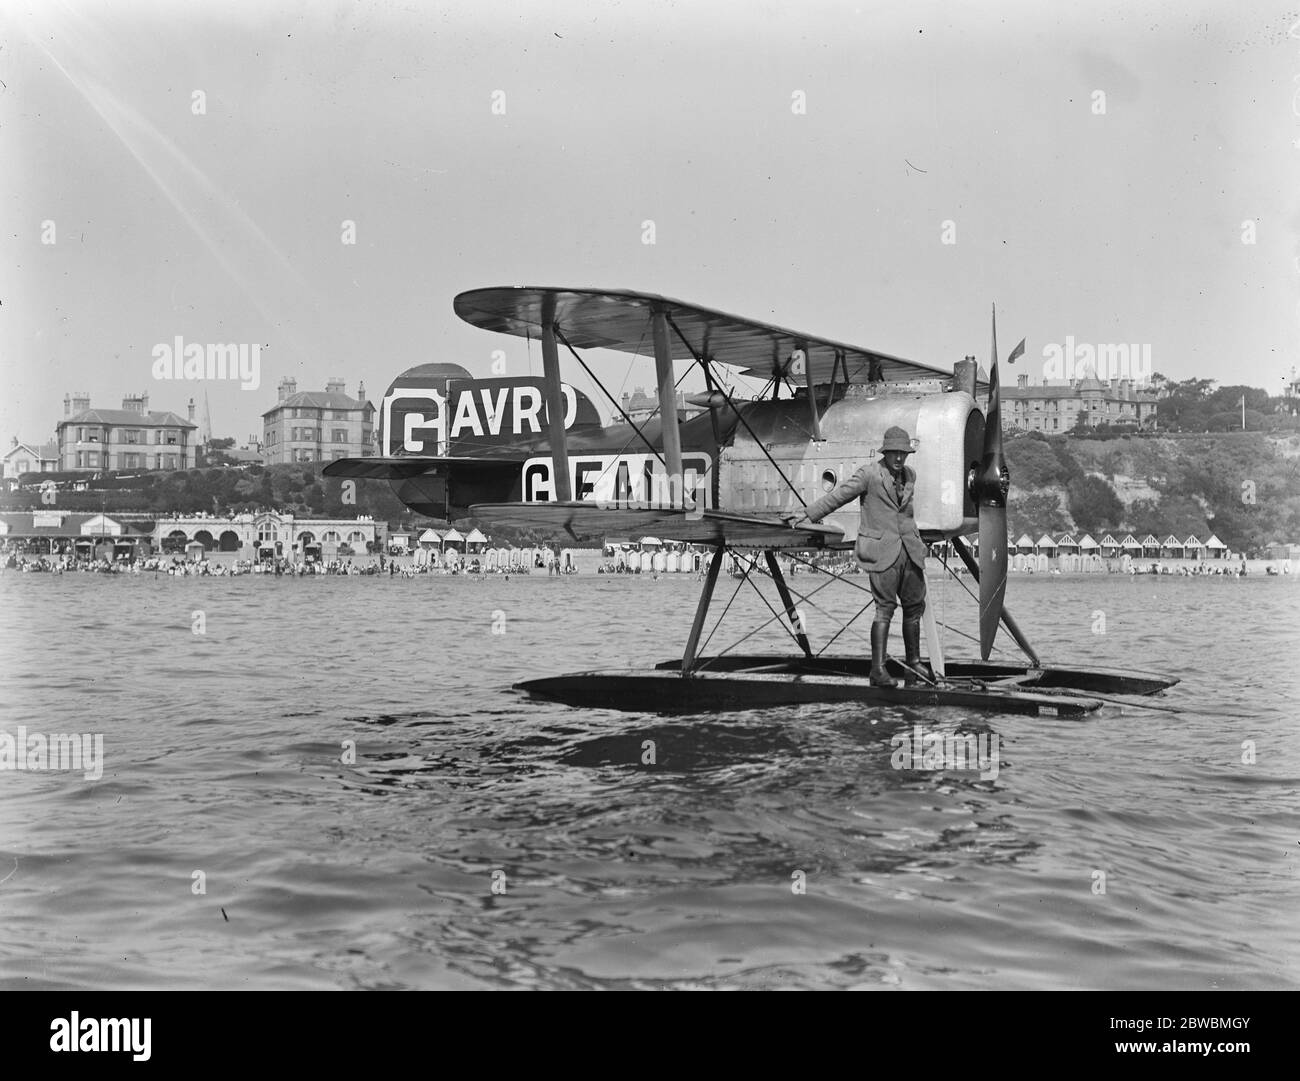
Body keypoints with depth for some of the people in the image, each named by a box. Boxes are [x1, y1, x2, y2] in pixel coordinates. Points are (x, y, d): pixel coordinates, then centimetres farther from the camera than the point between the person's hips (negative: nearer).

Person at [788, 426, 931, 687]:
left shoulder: (909, 476, 12)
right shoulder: (869, 474, -7)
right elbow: (839, 495, -5)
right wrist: (808, 514, -5)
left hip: (908, 549, 6)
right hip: (881, 549, -6)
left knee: (914, 606, 11)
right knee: (885, 608, -10)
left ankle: (914, 664, 23)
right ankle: (878, 669, -8)